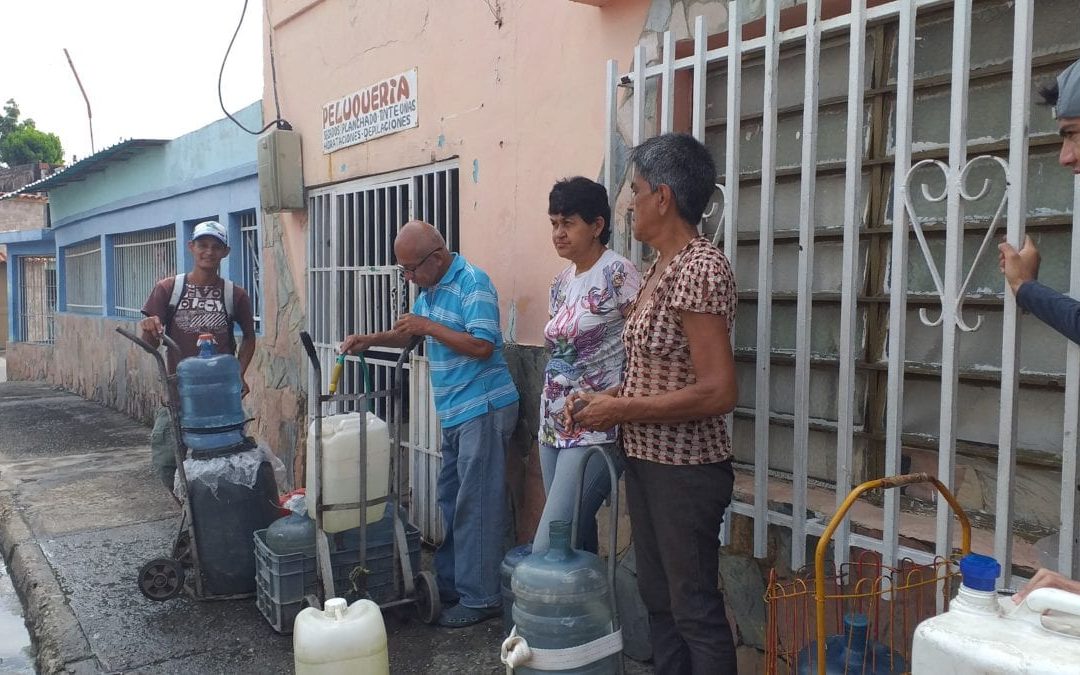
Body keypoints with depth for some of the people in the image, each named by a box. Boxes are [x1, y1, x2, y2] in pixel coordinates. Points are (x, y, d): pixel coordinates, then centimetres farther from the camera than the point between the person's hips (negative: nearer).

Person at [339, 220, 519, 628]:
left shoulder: (472, 283, -14)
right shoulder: (431, 289, 14)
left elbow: (482, 345, -22)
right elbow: (407, 335, 25)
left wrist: (428, 327, -17)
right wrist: (369, 340, 9)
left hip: (483, 409, -9)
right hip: (455, 413, 10)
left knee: (476, 507, -4)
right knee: (451, 503, 15)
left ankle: (479, 598, 6)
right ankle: (449, 586, 27)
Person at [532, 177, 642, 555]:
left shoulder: (616, 274, -11)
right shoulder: (561, 283, 13)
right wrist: (549, 419, 17)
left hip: (595, 434, -7)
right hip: (553, 429, 8)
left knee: (547, 550, -10)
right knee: (577, 540, 13)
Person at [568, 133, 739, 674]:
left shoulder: (699, 268, -19)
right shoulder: (660, 267, 9)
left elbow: (718, 391, -25)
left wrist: (619, 411, -19)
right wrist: (605, 399, 3)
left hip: (686, 470, -9)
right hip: (645, 461, 9)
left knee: (695, 609, 4)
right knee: (658, 598, 19)